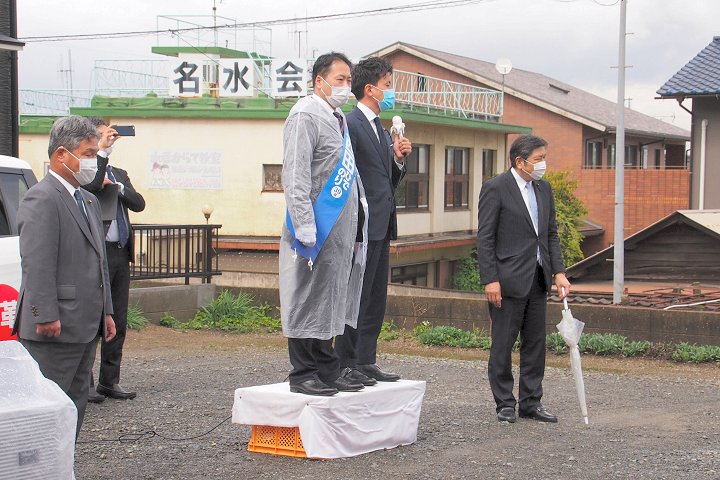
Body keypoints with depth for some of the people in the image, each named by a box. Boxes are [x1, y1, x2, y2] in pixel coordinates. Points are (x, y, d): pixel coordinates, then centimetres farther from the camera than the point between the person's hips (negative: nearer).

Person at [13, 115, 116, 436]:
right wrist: (46, 316, -23)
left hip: (85, 326, 10)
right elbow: (37, 264, -19)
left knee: (75, 403, 14)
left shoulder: (88, 200, 18)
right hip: (55, 328, -10)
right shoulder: (42, 199, -13)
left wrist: (105, 312, 20)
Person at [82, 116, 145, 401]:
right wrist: (102, 151, -19)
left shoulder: (119, 174, 19)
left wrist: (116, 186, -8)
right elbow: (90, 186, -26)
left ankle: (110, 382, 17)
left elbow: (139, 204, 7)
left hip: (121, 254, 8)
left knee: (118, 322, 10)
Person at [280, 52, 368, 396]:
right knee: (307, 302, -3)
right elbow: (295, 177, -16)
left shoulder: (338, 119, 19)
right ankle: (303, 375, 3)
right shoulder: (305, 116, -10)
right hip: (317, 230, -9)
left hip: (340, 232, 9)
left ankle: (327, 371, 20)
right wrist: (305, 231, -21)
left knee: (330, 303, 13)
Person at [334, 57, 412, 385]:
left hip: (381, 227, 10)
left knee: (375, 301, 12)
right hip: (362, 226, -10)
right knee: (356, 298, -5)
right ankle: (346, 365, 1)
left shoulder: (381, 130, 19)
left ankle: (366, 361, 19)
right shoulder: (349, 125, -11)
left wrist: (398, 159, 5)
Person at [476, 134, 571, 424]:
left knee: (535, 344, 10)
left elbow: (551, 234, 15)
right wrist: (490, 280, -16)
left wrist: (558, 271, 5)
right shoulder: (495, 188, -9)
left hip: (538, 279, 7)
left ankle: (531, 403, 19)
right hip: (508, 280, -7)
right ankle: (505, 404, 12)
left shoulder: (544, 188, 11)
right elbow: (485, 239, -11)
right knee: (503, 345, 1)